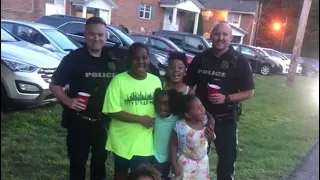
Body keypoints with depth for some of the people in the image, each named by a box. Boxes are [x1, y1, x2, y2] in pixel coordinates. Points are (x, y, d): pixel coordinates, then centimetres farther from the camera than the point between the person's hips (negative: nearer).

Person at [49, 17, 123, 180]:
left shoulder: (113, 58, 0)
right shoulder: (74, 58, -11)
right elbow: (54, 85, -8)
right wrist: (68, 101, -24)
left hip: (104, 122, 4)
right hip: (79, 122, -3)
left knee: (100, 160, 22)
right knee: (77, 162, 12)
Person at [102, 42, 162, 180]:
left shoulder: (156, 81, -1)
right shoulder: (118, 80, -14)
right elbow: (113, 111, -16)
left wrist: (154, 120, -9)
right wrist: (141, 119, -19)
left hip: (145, 143, 2)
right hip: (122, 141, -2)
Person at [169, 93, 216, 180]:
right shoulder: (180, 127, -26)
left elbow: (211, 138, 4)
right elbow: (173, 146, -14)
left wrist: (212, 136, -20)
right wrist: (174, 165, -12)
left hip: (202, 162, 4)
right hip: (186, 163, -4)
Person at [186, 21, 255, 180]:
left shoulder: (239, 61, -9)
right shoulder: (200, 58, -1)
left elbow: (249, 92, -7)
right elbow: (188, 84, 7)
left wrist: (226, 98, -21)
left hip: (226, 119, -2)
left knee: (227, 157, 10)